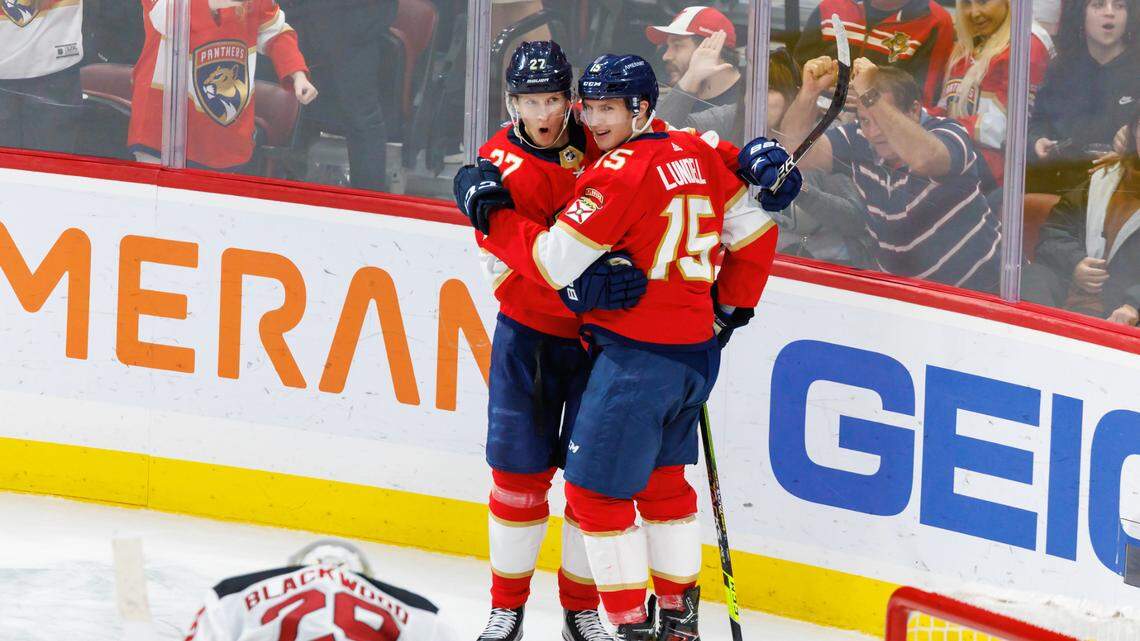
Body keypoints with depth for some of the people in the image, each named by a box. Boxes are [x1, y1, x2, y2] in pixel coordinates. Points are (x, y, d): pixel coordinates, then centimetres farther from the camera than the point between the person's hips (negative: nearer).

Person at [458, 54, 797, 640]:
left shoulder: (619, 173, -16)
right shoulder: (696, 153, 6)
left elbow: (554, 263, -16)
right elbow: (754, 233, 12)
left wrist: (492, 219, -4)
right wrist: (730, 307, 23)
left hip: (637, 356, -9)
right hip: (698, 351, 9)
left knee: (595, 489, -1)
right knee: (661, 480, 23)